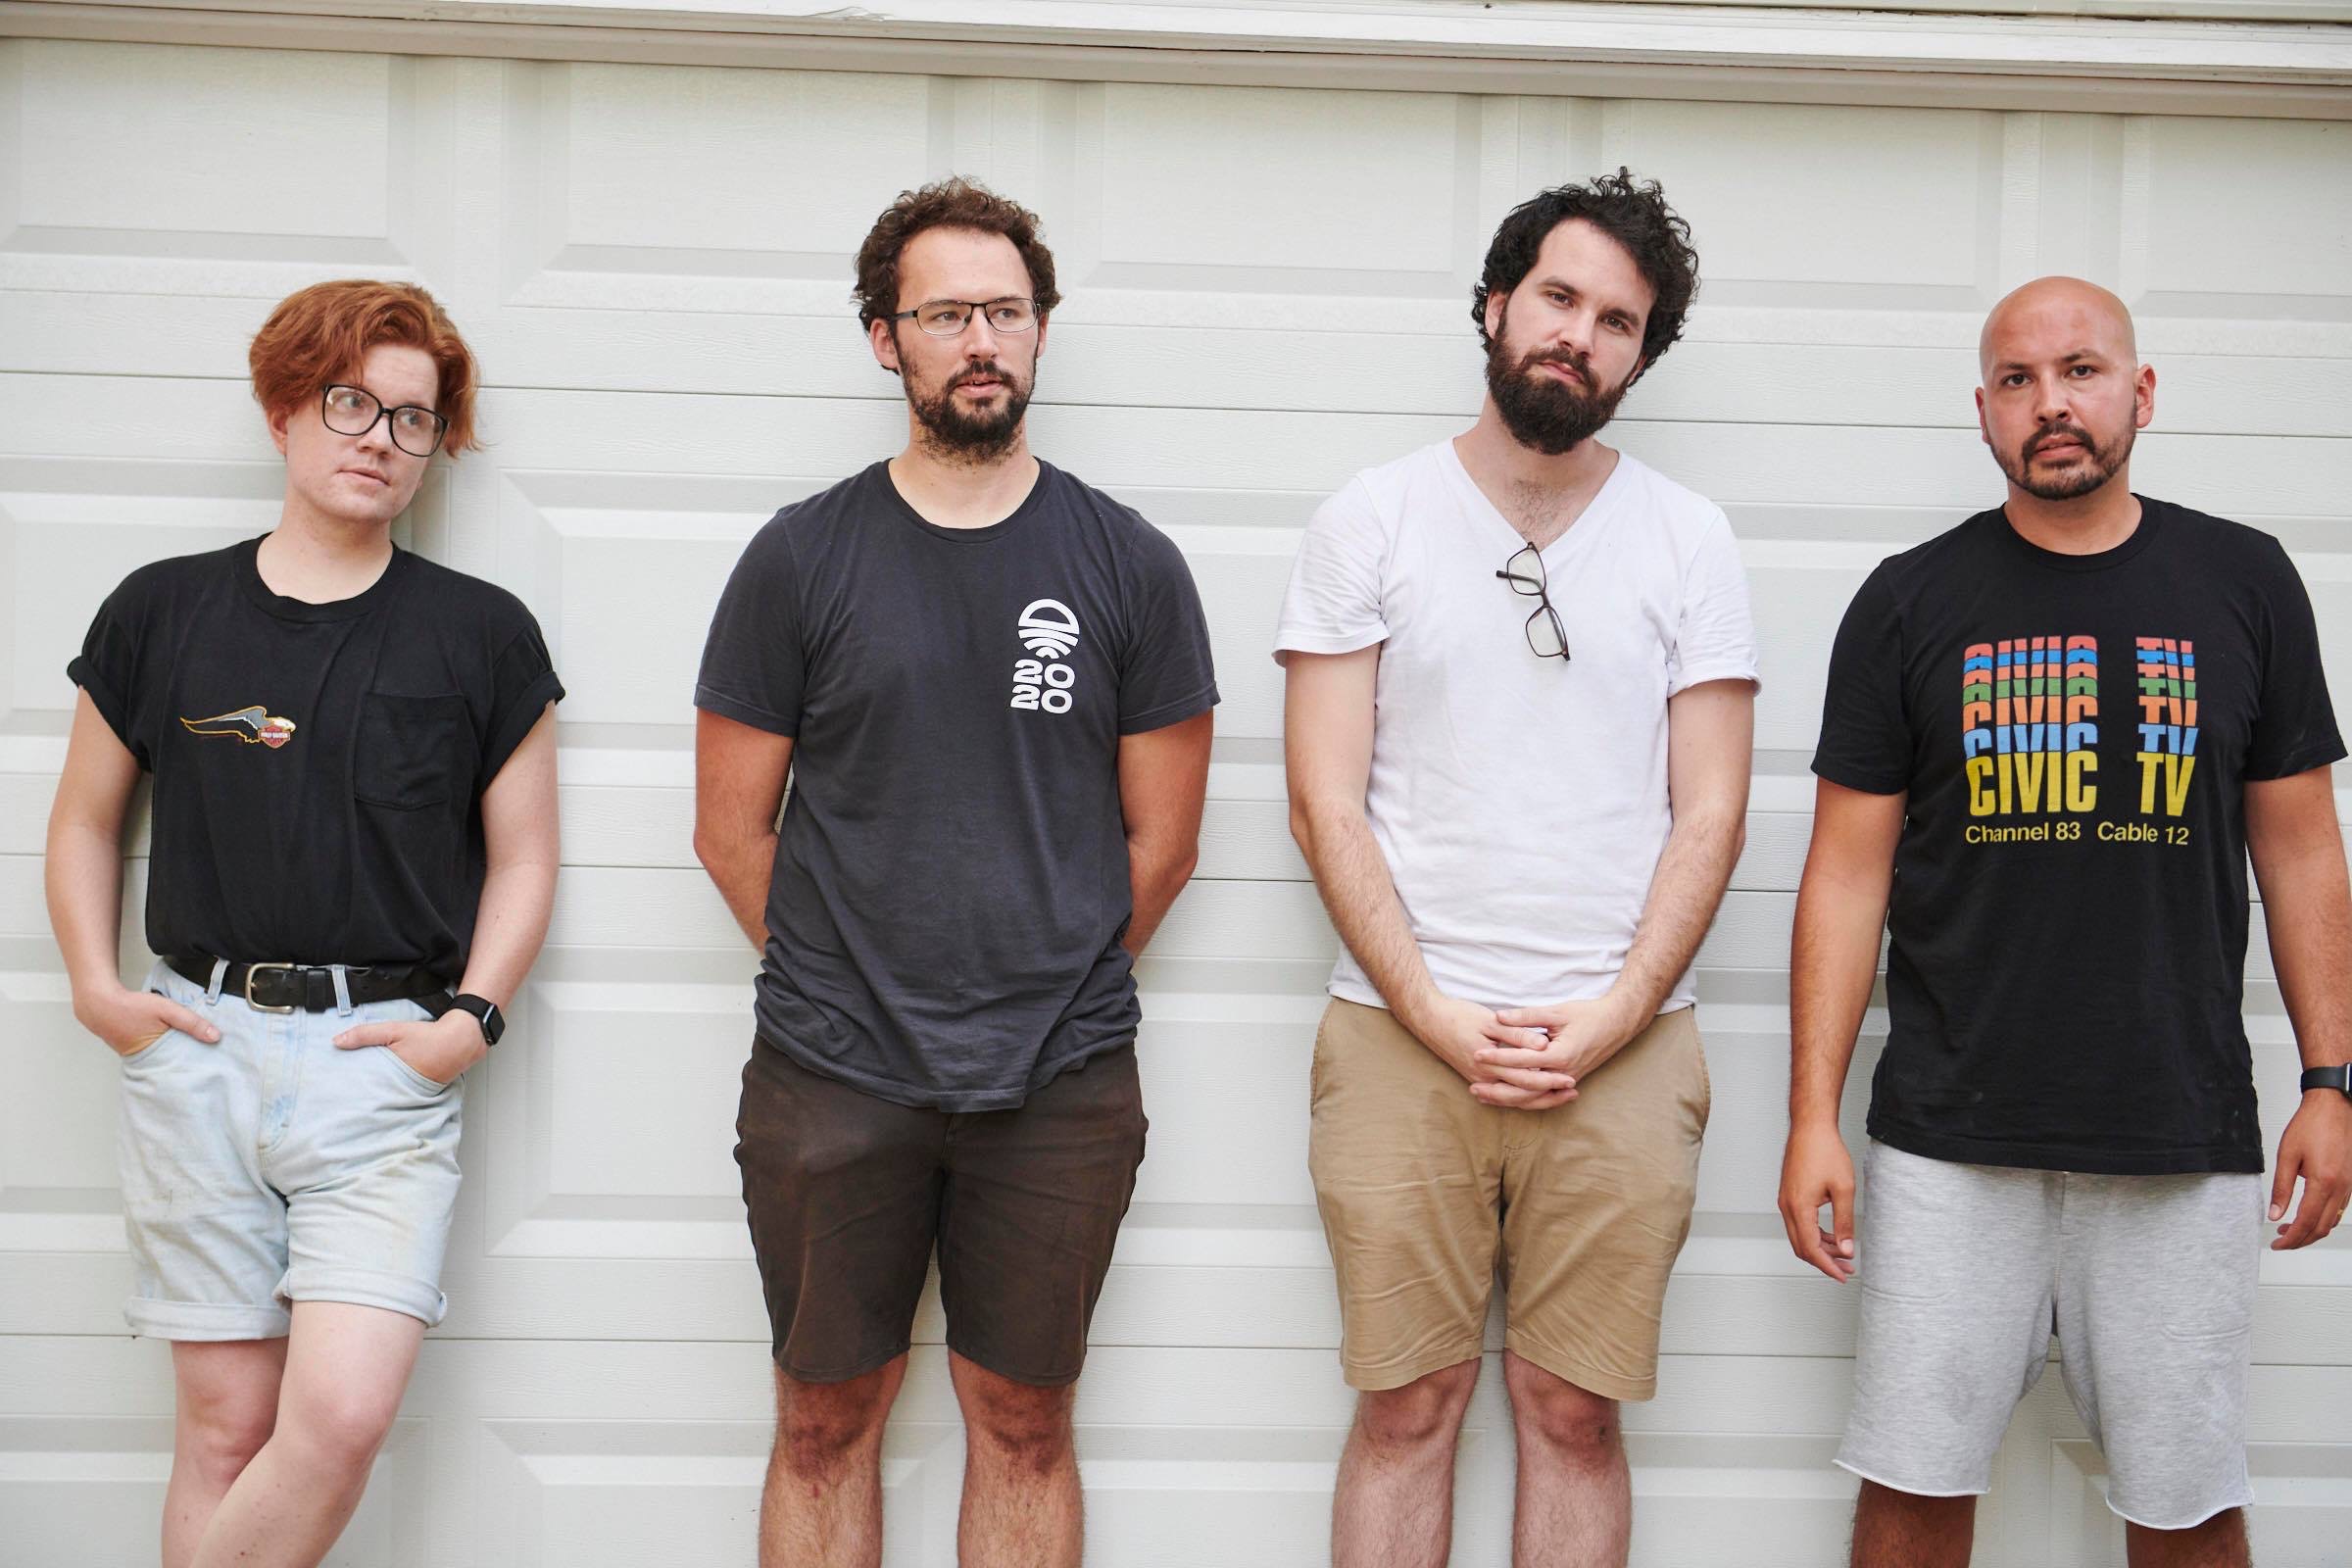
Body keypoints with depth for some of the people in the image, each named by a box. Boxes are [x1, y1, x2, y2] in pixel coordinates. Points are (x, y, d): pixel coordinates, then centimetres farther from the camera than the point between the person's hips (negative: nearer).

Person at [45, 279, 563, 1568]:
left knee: (343, 1414, -13)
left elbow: (523, 857, 8)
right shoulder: (161, 611, 8)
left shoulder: (482, 634, 5)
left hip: (385, 1054, -1)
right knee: (226, 1423, 3)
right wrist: (96, 987, 4)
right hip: (198, 1043, 1)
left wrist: (472, 1018, -5)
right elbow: (85, 820, 17)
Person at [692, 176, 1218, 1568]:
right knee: (828, 1419, 10)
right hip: (830, 1080, 0)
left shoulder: (1130, 565, 1)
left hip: (1062, 1089, 0)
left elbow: (1161, 839, 6)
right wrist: (837, 981, 7)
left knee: (1024, 1422, 11)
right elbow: (733, 830, 5)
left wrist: (1051, 994, 9)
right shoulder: (802, 557, 1)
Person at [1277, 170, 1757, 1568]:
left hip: (1620, 1047, 1)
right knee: (1408, 1402, 4)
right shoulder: (1371, 523, 5)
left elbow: (1709, 813, 3)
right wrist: (1436, 1013, -9)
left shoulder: (1688, 540, 7)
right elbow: (1326, 801, 0)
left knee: (1575, 1411, 6)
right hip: (1402, 1033, 0)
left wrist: (1612, 1019, -8)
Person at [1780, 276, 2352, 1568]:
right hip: (1949, 1142, 0)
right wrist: (1812, 1118, -3)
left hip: (2182, 1144, 1)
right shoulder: (1911, 603, 2)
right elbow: (1849, 871, 1)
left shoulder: (2243, 584, 5)